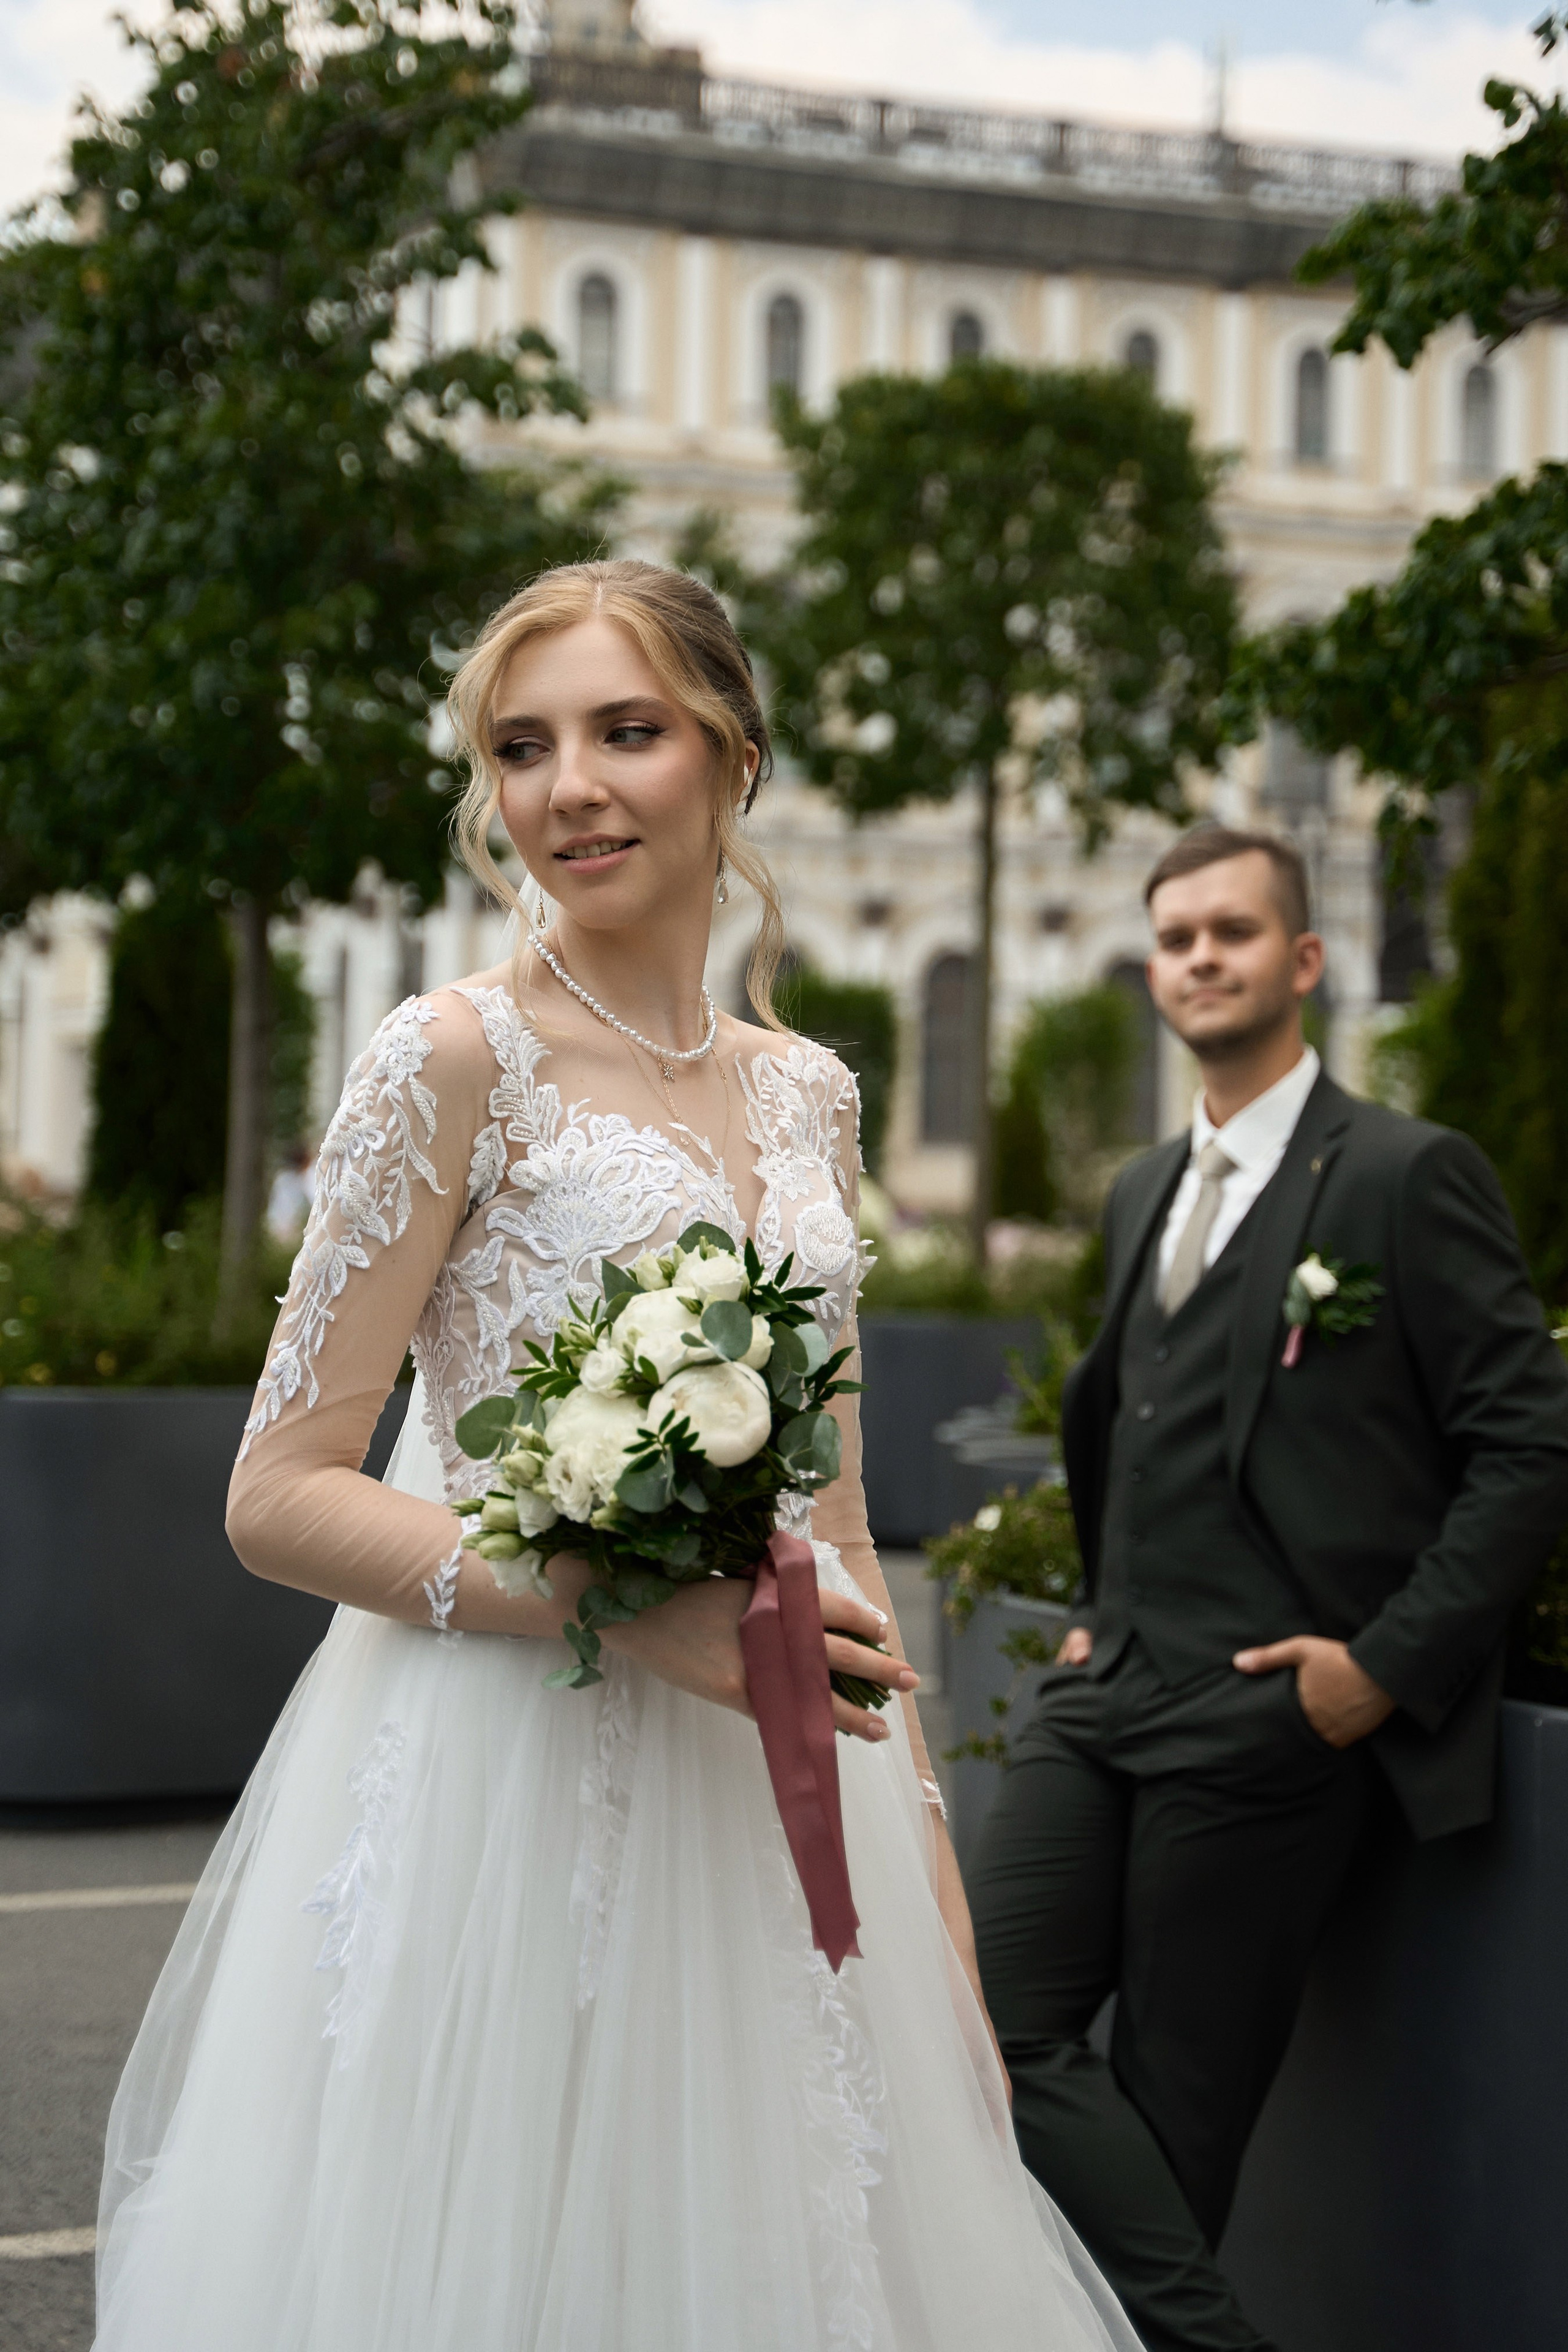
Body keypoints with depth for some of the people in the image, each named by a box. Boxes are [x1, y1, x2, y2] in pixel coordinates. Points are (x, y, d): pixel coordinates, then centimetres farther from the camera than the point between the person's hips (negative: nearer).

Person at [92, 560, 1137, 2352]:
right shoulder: (461, 1057, -8)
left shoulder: (806, 1095, 10)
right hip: (518, 1785, -6)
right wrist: (637, 1612, -21)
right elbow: (282, 1497, -11)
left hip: (788, 1789, 6)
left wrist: (929, 1859, 10)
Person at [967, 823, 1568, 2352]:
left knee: (1176, 2100, -2)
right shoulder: (1141, 1194, 18)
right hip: (1104, 1697, 7)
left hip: (1268, 1716, -7)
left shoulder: (1408, 1177, -5)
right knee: (992, 2028, -5)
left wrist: (1393, 1662, -13)